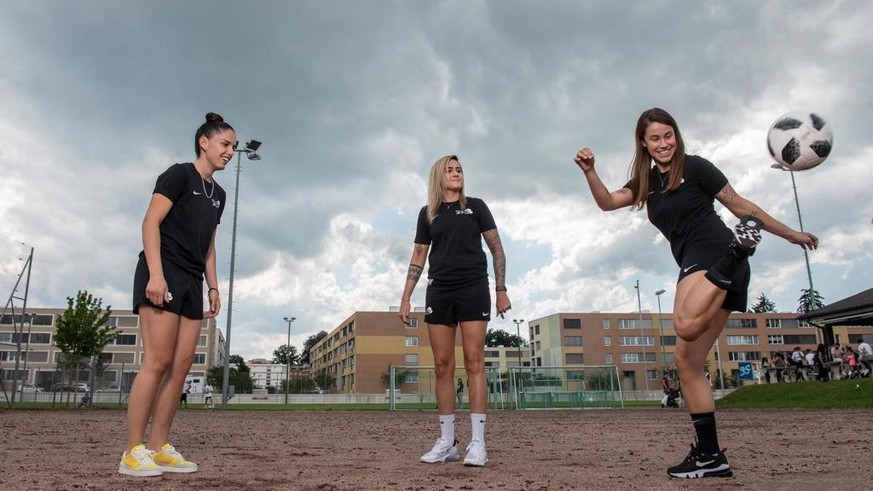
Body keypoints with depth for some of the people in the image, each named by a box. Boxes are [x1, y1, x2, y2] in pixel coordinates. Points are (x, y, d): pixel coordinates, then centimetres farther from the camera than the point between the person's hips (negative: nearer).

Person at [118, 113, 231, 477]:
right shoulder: (179, 174, -2)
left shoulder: (218, 194, 20)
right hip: (163, 275, -8)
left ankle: (158, 447, 5)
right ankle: (133, 451, -7)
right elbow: (150, 222, -11)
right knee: (159, 361, -13)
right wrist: (155, 273, -20)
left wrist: (213, 287, 15)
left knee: (181, 365, 1)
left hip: (192, 282, 8)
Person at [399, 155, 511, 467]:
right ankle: (447, 442, 7)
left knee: (473, 361, -7)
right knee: (442, 366, 1)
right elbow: (418, 258, 13)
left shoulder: (475, 206, 9)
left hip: (473, 288, -2)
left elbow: (496, 248, 7)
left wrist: (501, 289, -2)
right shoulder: (428, 213, 13)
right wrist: (405, 298, 7)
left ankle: (478, 443, -5)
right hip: (439, 291, 2)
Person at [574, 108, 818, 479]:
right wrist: (589, 171, -11)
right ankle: (710, 455, 7)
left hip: (714, 253, -7)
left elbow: (740, 205, 8)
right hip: (694, 265, 7)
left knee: (686, 325, -36)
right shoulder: (646, 181, 19)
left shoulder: (695, 167, 2)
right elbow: (607, 202, 5)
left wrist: (790, 235, 13)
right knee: (687, 360, 3)